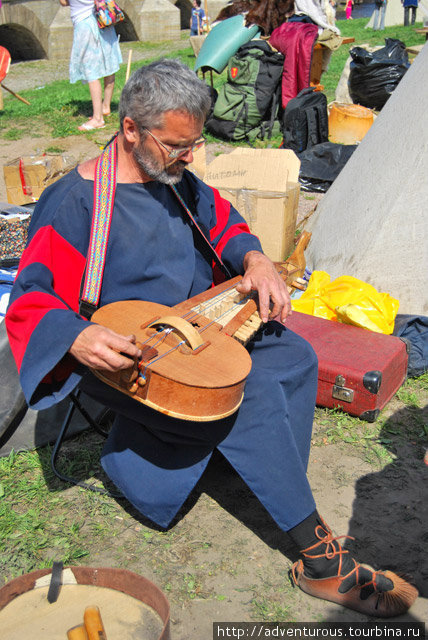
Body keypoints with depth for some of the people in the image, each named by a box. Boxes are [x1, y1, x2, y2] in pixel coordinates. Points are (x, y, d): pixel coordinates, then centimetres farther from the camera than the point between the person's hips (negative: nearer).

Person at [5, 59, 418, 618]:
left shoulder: (174, 178, 6)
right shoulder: (75, 201, -17)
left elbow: (222, 220, 21)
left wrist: (255, 260, -1)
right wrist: (79, 339, -40)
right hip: (123, 355, -8)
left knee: (293, 356, -11)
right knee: (253, 397, -27)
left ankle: (280, 492, 2)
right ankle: (321, 560, -15)